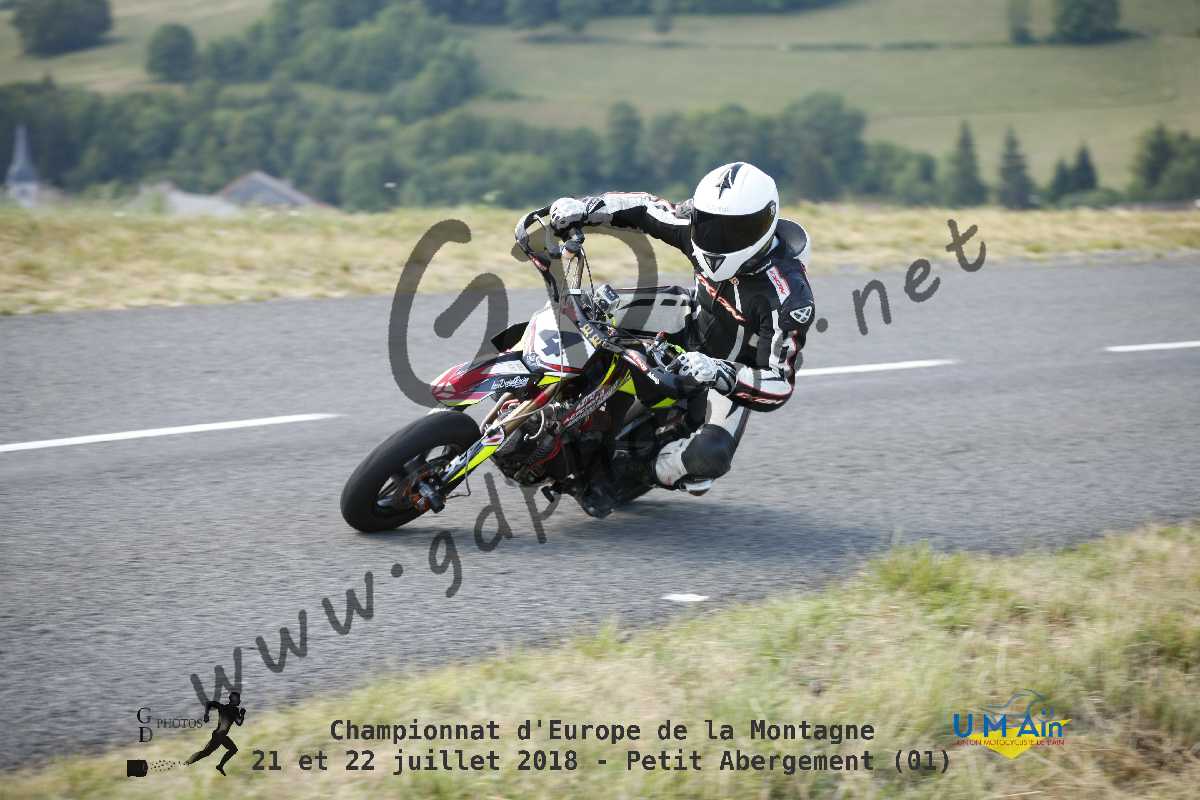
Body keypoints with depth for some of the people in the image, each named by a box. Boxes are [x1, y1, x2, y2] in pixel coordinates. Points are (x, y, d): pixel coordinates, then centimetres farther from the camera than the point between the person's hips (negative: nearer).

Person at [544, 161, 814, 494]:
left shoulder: (788, 298, -38)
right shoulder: (702, 225, -21)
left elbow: (779, 385, -37)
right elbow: (644, 208, -6)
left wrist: (718, 372, -53)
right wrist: (583, 207, -22)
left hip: (738, 370, -6)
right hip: (696, 319, 6)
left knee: (709, 454, -29)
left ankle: (658, 471, 5)